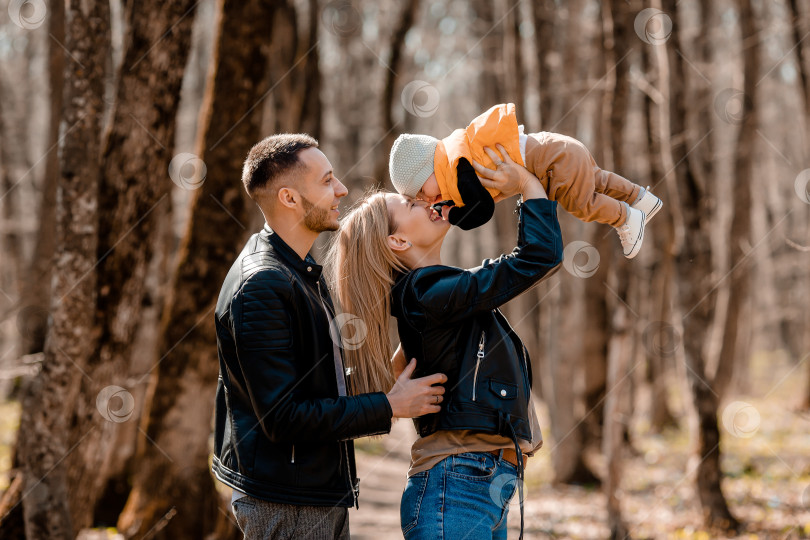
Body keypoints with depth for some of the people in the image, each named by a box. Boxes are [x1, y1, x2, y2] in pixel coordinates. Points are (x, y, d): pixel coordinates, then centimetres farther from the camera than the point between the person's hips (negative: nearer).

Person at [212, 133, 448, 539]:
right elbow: (283, 418, -23)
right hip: (286, 506, -10)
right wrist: (389, 406, -16)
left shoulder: (304, 271, 13)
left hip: (325, 497, 10)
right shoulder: (259, 287, -20)